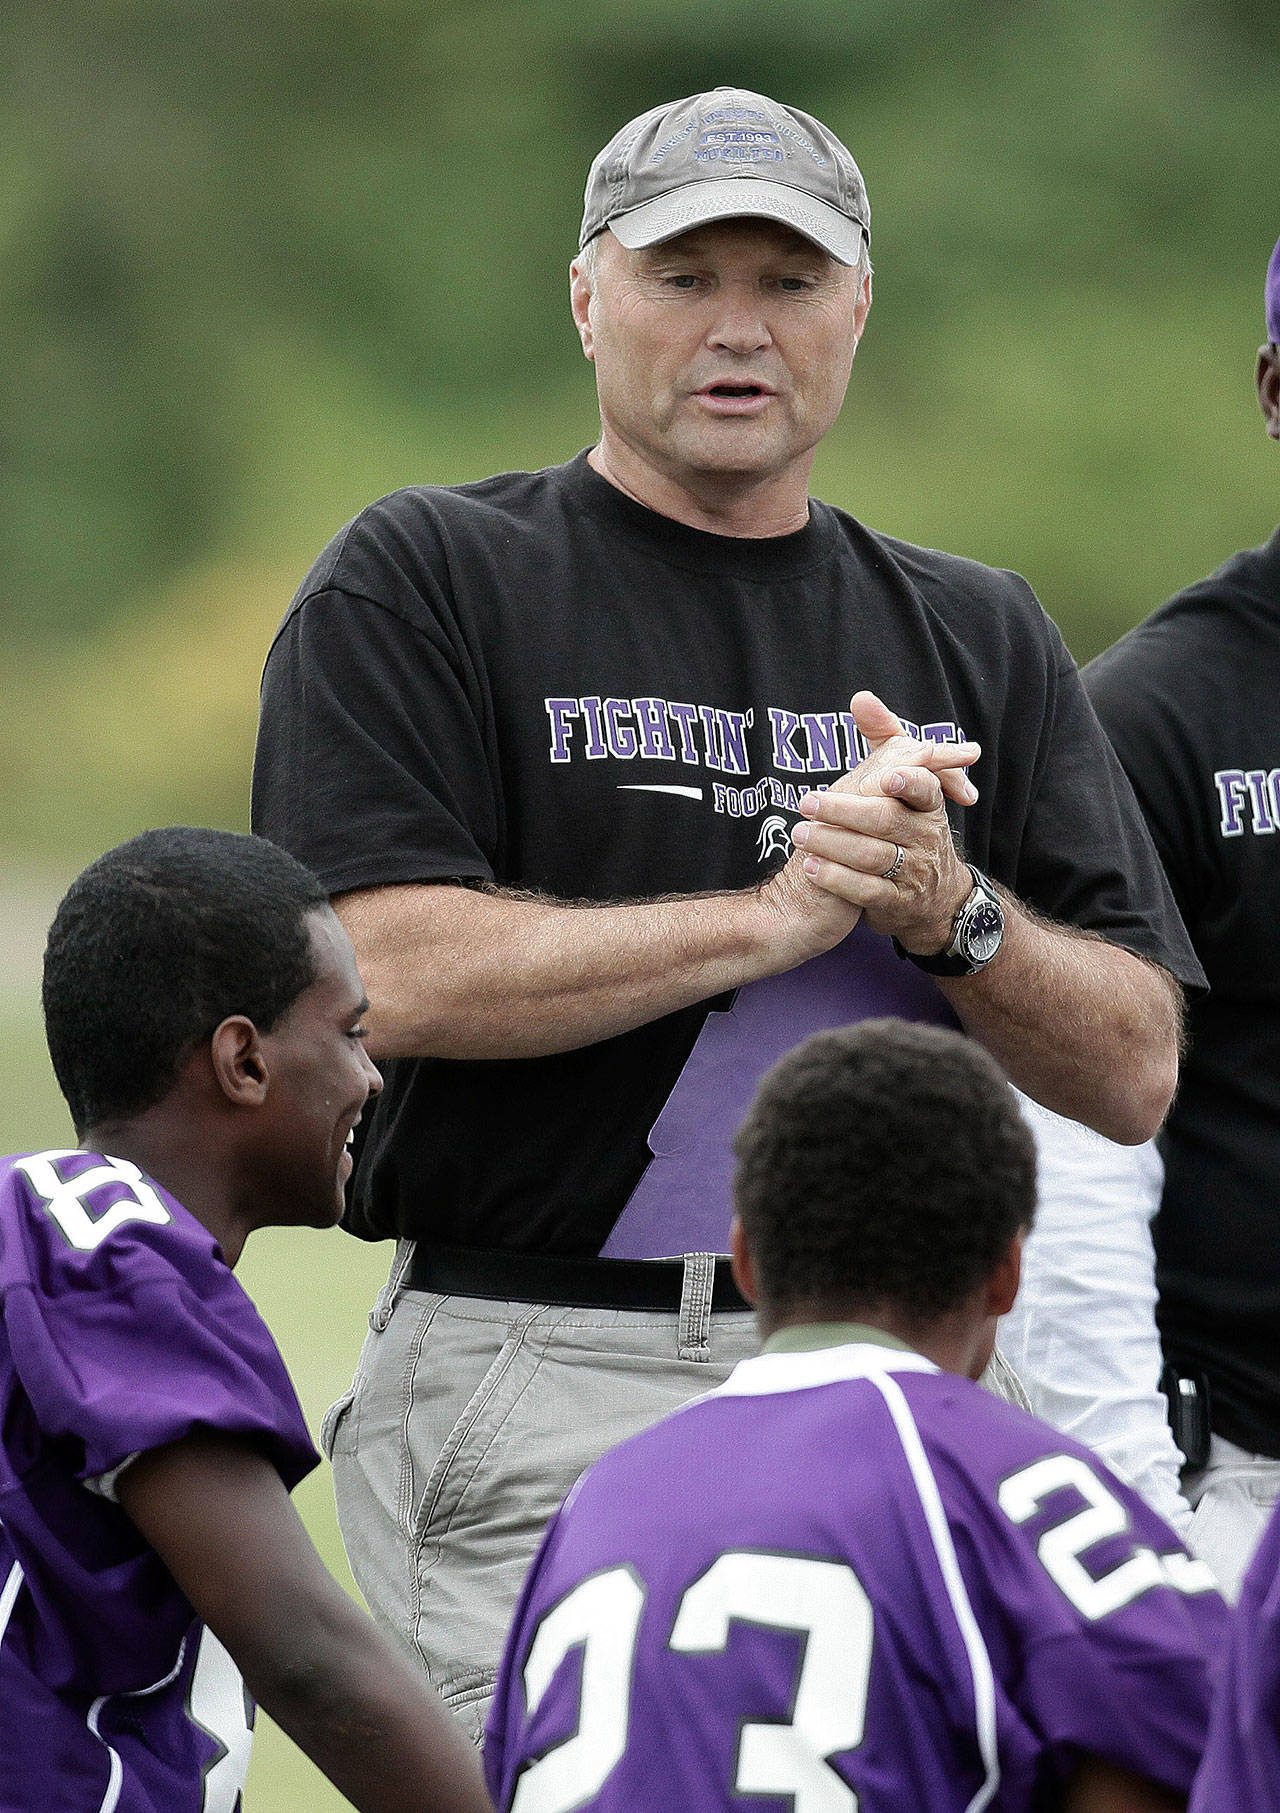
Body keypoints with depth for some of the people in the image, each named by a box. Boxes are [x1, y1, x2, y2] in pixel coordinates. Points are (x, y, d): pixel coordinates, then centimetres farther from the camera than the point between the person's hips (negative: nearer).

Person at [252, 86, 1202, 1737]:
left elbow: (1132, 1073, 10)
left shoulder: (976, 637, 15)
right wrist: (779, 912, -13)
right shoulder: (421, 583, 2)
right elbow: (389, 975, -12)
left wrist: (950, 910, -10)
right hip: (542, 1411, -4)